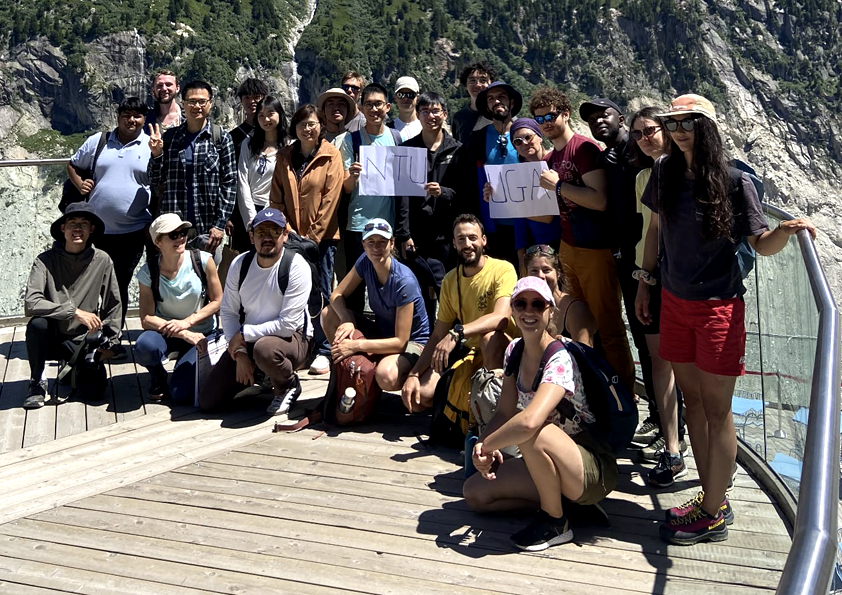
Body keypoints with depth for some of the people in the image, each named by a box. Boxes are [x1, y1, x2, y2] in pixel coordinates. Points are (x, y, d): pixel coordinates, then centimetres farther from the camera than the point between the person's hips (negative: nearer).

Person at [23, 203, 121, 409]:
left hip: (84, 340, 2)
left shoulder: (102, 261, -7)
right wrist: (74, 312, -31)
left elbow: (114, 306, 3)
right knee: (38, 324, -33)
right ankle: (37, 382, -7)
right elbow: (31, 303, -24)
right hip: (52, 338, -1)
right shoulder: (46, 260, -12)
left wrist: (110, 342, 0)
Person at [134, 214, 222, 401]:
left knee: (181, 391, -19)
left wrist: (187, 322, -20)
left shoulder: (203, 260, -14)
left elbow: (218, 301, -7)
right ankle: (158, 378, 1)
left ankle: (185, 369, 20)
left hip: (202, 333, -1)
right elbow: (146, 318, -14)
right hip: (165, 332, 1)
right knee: (144, 347, -35)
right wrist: (184, 334, -26)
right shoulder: (148, 272, -12)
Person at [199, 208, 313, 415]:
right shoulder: (240, 264, -6)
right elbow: (228, 312, -2)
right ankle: (260, 374, 23)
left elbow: (288, 324, -24)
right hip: (246, 340, 5)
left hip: (292, 339, -5)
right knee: (208, 400, -3)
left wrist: (243, 334, -18)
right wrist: (240, 353, -13)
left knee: (264, 348, -41)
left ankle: (288, 385, -7)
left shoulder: (296, 266, -21)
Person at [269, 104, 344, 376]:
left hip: (321, 236, -4)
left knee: (321, 294, 1)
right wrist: (288, 232, -5)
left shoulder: (331, 155, -3)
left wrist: (312, 236, -10)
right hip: (291, 236, 4)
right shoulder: (285, 156, 9)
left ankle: (323, 351, 9)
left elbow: (330, 199, -8)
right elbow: (276, 198, 7)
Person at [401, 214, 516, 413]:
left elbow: (501, 317, -30)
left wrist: (457, 333, -41)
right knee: (419, 394, -13)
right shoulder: (450, 280, 4)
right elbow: (438, 335, 5)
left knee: (490, 336, -39)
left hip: (503, 353, -5)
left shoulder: (503, 269, -13)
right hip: (470, 353, 5)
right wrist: (413, 374, -7)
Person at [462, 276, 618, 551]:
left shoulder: (560, 360, -25)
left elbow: (529, 422, -41)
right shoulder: (515, 350, 0)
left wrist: (485, 445, -25)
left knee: (532, 435, -36)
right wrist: (484, 446, -19)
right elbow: (504, 413, 1)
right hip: (546, 463, 8)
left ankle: (555, 521, -13)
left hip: (596, 470, -7)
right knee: (474, 493, -3)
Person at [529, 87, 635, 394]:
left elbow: (599, 200, -21)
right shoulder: (548, 159, 15)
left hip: (596, 250, -8)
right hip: (567, 249, 8)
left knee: (608, 327, -3)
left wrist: (558, 185, -19)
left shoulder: (584, 148, -11)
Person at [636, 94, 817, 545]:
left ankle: (712, 514, 12)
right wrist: (644, 280, 15)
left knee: (716, 410, 1)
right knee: (692, 400, 12)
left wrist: (786, 231, -29)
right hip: (674, 301, 5)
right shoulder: (665, 172, 2)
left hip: (718, 306, -5)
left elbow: (761, 244, -9)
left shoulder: (735, 182, -11)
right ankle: (711, 497, 25)